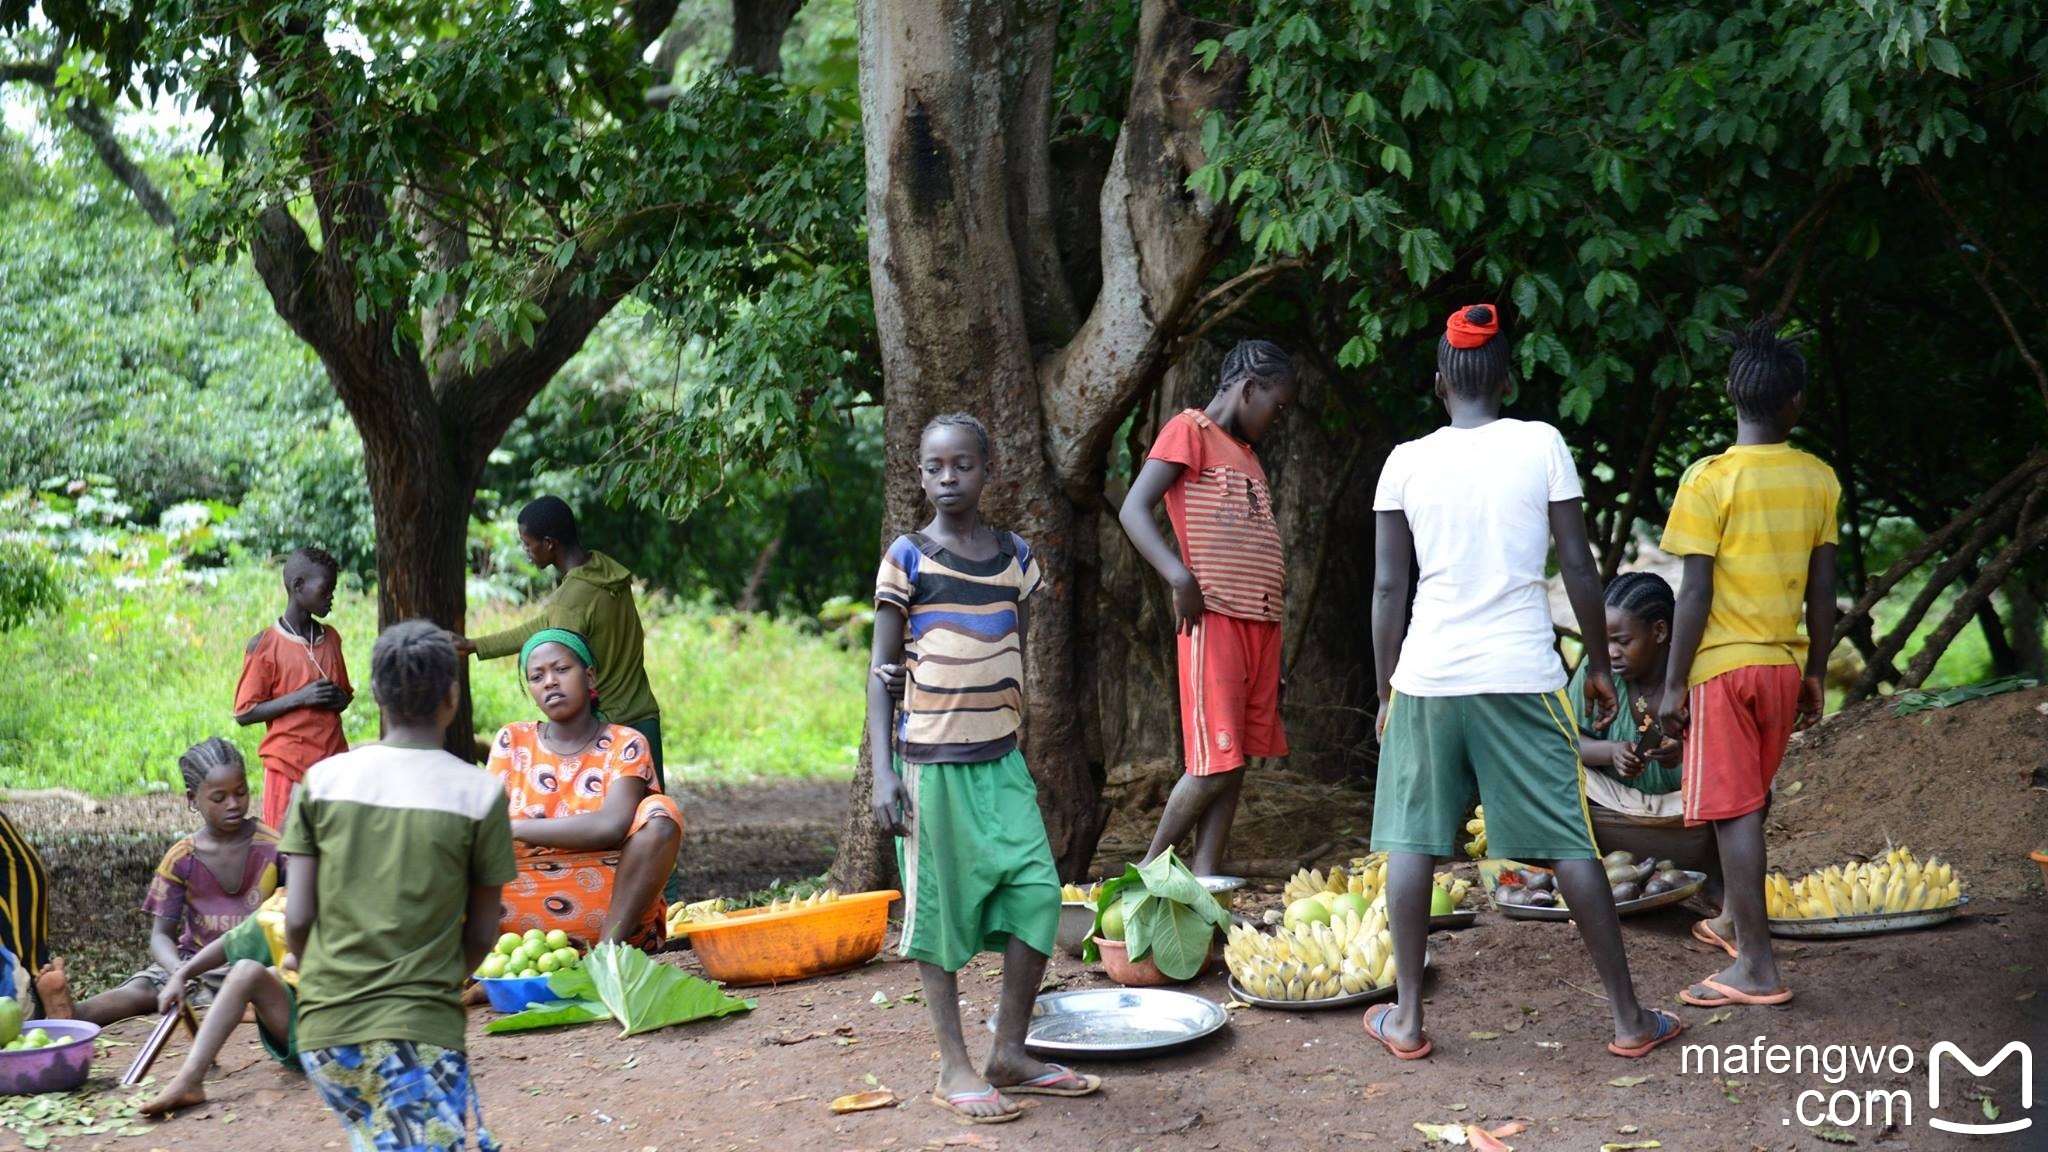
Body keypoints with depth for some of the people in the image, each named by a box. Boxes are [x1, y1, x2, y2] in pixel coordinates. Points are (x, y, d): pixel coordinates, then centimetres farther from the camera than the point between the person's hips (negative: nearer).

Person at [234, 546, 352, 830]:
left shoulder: (331, 639, 11)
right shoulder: (264, 645, -5)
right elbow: (244, 713, -6)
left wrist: (341, 699, 0)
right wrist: (300, 698, -17)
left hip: (333, 764, 5)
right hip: (289, 765, -5)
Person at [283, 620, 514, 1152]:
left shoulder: (321, 780, 1)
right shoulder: (479, 794, -6)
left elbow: (298, 916, 1)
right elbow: (482, 934, 3)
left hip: (325, 1028, 5)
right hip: (418, 1028, -5)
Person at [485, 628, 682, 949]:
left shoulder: (625, 745, 0)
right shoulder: (513, 741, 9)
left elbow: (612, 825, -18)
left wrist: (515, 829, -17)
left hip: (615, 902, -2)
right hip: (526, 904, 2)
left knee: (660, 813, -26)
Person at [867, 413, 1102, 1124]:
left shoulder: (1014, 556, 8)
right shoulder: (907, 558, -4)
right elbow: (882, 672, -4)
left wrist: (1029, 754, 15)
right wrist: (884, 773, -12)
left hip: (1001, 758, 4)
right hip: (930, 762, -4)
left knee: (1037, 893, -2)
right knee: (941, 907, 2)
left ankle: (1010, 1055, 12)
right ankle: (954, 1068, 12)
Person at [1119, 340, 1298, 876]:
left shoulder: (1245, 454, 22)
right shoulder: (1190, 430, -2)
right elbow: (1133, 511, -13)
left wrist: (1273, 656, 18)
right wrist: (1179, 576, -27)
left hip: (1262, 625, 8)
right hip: (1213, 622, -8)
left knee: (1236, 764, 4)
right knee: (1214, 766, -9)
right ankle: (1150, 869, 7)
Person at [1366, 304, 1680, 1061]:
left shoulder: (1407, 461, 4)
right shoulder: (1541, 445, 1)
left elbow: (1388, 587, 4)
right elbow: (1578, 568, 0)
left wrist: (1386, 692, 12)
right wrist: (1600, 665, 11)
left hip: (1427, 673, 1)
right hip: (1521, 674, -1)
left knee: (1411, 837, 8)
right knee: (1569, 842, 4)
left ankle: (1407, 1019, 8)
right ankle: (1629, 1018, 11)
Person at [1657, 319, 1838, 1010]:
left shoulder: (1710, 479, -11)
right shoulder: (1819, 480, 3)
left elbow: (1696, 593, -13)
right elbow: (1823, 590, 7)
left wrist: (1673, 682, -7)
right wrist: (1817, 672, 16)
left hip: (1722, 666, -5)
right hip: (1784, 664, 6)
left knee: (1733, 811, -4)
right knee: (1750, 806, 20)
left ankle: (1758, 968, -4)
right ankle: (1740, 920, 34)